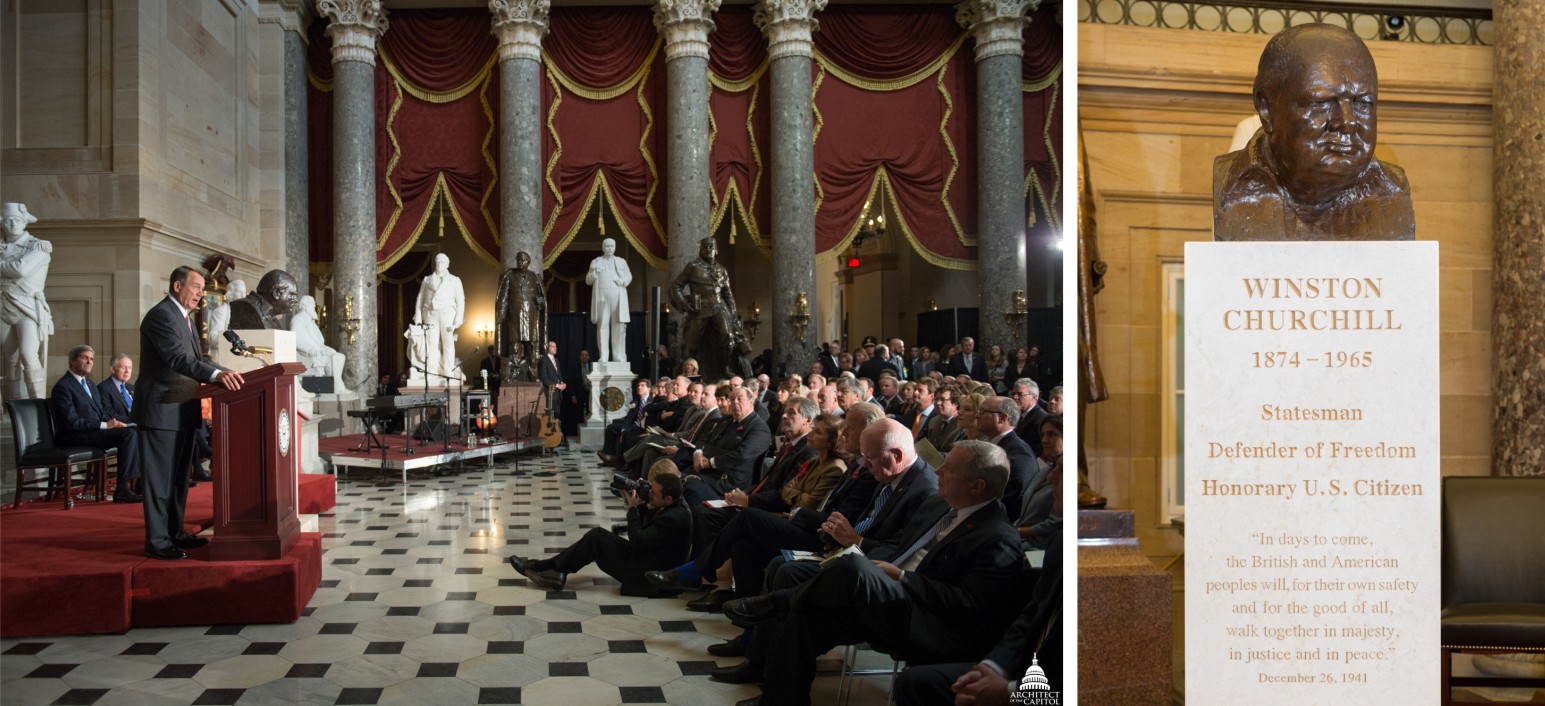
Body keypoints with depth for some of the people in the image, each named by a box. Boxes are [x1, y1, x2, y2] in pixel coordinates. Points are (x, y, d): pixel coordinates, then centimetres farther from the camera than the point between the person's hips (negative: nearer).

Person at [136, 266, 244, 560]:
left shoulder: (183, 317, 19)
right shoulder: (161, 315, -14)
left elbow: (194, 359, 18)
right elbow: (177, 358, -28)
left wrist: (225, 375, 5)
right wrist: (216, 374, -39)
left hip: (182, 411, 10)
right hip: (162, 409, -10)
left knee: (178, 477, 16)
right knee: (160, 477, -5)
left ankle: (175, 532, 25)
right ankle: (157, 541, -1)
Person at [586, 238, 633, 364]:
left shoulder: (621, 262, 20)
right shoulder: (596, 262, 16)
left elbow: (629, 276, 15)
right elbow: (588, 280, 13)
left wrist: (623, 281, -6)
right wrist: (594, 273, -7)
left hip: (618, 298, 1)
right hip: (601, 298, -1)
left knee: (619, 327, -4)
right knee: (602, 326, -7)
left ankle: (619, 357, -1)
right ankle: (603, 357, -7)